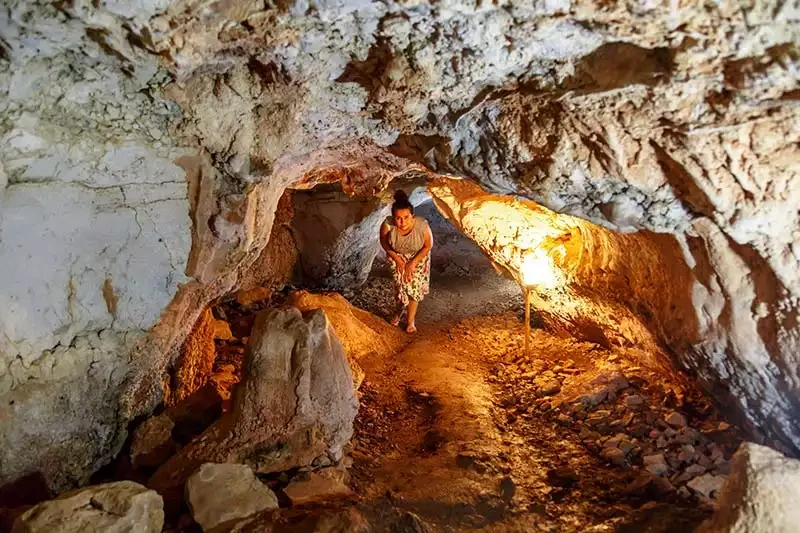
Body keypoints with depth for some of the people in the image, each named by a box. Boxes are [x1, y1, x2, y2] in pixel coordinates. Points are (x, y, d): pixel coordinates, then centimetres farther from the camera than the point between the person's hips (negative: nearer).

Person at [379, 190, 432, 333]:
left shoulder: (422, 226, -38)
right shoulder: (387, 225, -36)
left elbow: (428, 245, -17)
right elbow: (384, 242, -13)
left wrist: (413, 263, -17)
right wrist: (397, 259, -13)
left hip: (418, 256, -1)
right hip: (397, 256, 1)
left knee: (414, 286, 6)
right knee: (401, 285, 11)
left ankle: (411, 320, 28)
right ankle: (399, 309, 44)